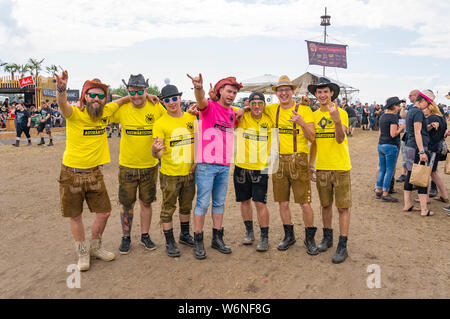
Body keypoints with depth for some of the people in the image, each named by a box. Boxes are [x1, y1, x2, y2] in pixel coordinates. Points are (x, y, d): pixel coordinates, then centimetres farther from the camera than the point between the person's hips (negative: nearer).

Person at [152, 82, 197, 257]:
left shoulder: (191, 118, 2)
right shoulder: (160, 123, -11)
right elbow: (158, 154, -17)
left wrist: (196, 159, 1)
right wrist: (155, 149, -39)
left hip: (189, 172, 4)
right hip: (170, 174, -4)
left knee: (186, 206, 19)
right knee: (168, 208, 5)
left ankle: (185, 235, 38)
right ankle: (170, 242, 20)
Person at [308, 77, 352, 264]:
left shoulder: (341, 113, -6)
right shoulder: (314, 116, 8)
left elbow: (340, 139, -17)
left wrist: (337, 121, -34)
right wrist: (310, 165, 12)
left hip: (340, 167, -4)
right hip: (321, 168, 5)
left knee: (343, 207, -1)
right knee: (325, 205, 14)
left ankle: (342, 247, 6)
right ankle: (327, 238, 30)